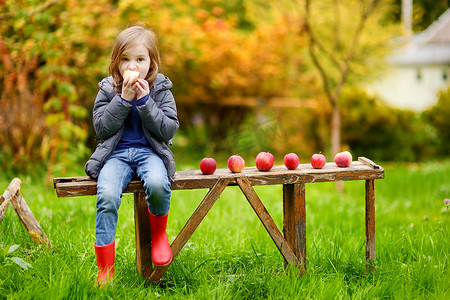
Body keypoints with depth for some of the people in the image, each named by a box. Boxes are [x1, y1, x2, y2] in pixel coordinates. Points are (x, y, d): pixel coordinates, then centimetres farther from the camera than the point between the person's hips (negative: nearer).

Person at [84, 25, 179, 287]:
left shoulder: (161, 90, 4)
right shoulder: (108, 90, 6)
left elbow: (169, 130, -4)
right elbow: (101, 128, -2)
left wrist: (144, 101, -13)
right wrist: (123, 99, -11)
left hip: (150, 152, 0)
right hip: (116, 154, 1)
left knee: (157, 184, -36)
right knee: (107, 195, -30)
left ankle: (159, 234, -3)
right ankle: (105, 270, -20)